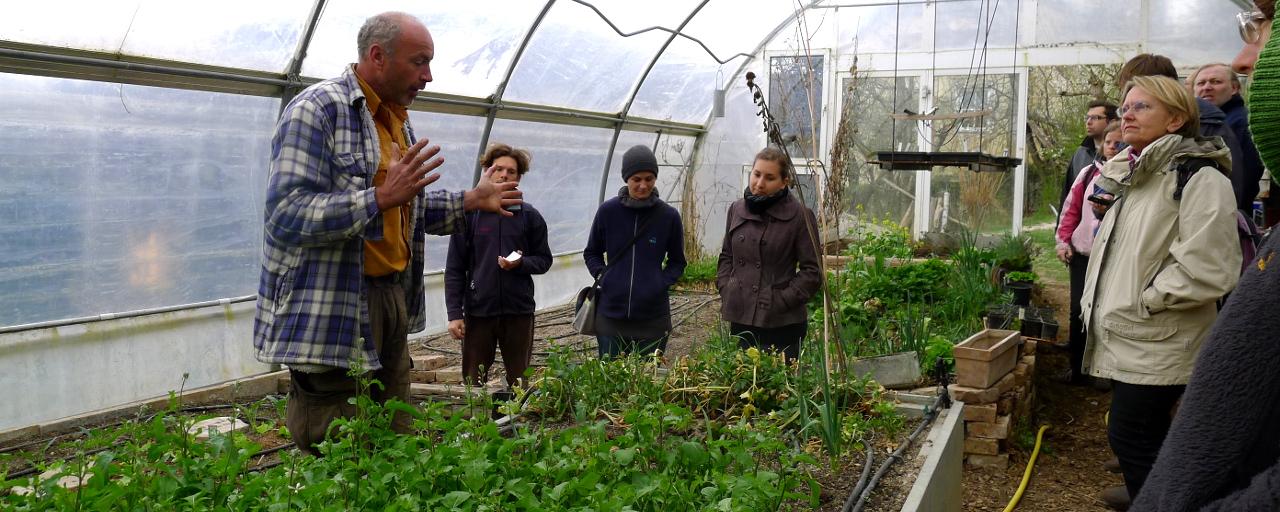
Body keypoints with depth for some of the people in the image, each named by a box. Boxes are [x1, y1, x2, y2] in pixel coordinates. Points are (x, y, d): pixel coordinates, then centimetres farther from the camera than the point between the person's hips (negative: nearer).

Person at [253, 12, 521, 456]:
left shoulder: (397, 122, 15)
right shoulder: (318, 109, -13)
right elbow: (286, 216, -23)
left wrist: (469, 201, 17)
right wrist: (381, 197, -29)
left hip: (394, 300, 9)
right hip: (331, 314, -9)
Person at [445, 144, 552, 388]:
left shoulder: (530, 216, 5)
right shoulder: (469, 214, 2)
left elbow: (544, 260, 11)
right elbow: (454, 269, 2)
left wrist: (521, 263, -12)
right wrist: (454, 313, -5)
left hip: (519, 311, 1)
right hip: (478, 310, -1)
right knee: (473, 384, 4)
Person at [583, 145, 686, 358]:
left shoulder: (669, 216, -2)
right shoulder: (608, 211, -2)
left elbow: (677, 262, 10)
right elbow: (591, 253, 13)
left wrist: (662, 282, -6)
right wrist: (602, 275, -4)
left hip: (652, 317, 0)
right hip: (611, 314, 1)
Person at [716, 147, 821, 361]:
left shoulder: (800, 216, -8)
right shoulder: (737, 209, 7)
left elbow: (812, 272, -6)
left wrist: (782, 300, -12)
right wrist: (725, 288, 6)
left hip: (782, 324, -5)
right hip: (740, 319, 5)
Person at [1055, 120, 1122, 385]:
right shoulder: (1088, 172, 8)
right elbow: (1071, 209, 11)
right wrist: (1063, 240, 3)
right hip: (1082, 253, 4)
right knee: (1078, 311, 6)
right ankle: (1077, 368, 20)